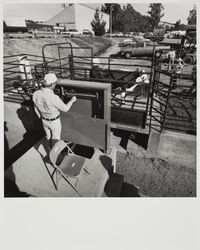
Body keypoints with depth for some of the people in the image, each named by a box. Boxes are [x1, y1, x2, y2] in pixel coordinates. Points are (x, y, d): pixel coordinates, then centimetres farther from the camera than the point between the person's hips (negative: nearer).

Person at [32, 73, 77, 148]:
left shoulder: (36, 94, -20)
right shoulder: (54, 98, -39)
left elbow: (36, 109, -3)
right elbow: (65, 109, -22)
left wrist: (42, 118, 17)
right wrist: (72, 100, -3)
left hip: (45, 120, 5)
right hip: (54, 122, -5)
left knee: (48, 135, 30)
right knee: (56, 138, 21)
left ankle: (51, 148, 56)